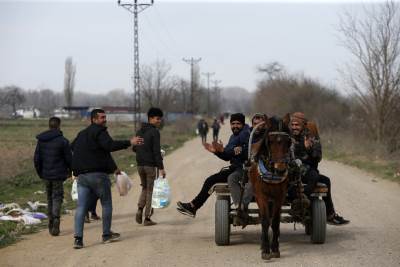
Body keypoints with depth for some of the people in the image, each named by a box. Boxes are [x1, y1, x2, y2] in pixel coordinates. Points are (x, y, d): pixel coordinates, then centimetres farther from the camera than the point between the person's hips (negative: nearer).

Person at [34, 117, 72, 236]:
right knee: (57, 197, 0)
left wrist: (40, 173, 16)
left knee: (50, 198, 17)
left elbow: (36, 158, 4)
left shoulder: (41, 140, 2)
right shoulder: (63, 141, -13)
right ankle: (56, 219, -18)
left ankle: (51, 223, 20)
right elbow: (69, 158, -7)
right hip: (58, 174, -4)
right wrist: (70, 170, 11)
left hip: (46, 174, 5)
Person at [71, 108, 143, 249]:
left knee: (81, 207, 1)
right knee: (106, 204, 10)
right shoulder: (99, 132, -8)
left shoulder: (81, 134, 19)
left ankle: (78, 238, -9)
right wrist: (129, 142, -26)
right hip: (98, 174, -7)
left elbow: (72, 147, 31)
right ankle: (106, 235, 17)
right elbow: (109, 145, -24)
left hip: (81, 176, 7)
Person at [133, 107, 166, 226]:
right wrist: (161, 168, -16)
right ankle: (147, 218, 3)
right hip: (150, 165, -6)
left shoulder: (140, 131, 11)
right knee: (150, 190, 3)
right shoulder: (154, 132, -12)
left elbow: (134, 148, 16)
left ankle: (140, 210, 0)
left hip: (140, 165, 6)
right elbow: (157, 151, -17)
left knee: (145, 188, 21)